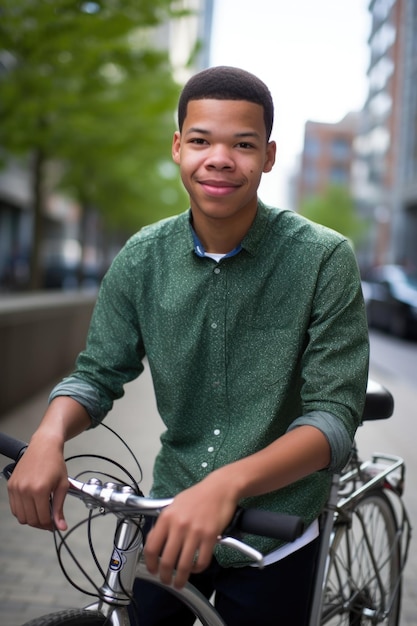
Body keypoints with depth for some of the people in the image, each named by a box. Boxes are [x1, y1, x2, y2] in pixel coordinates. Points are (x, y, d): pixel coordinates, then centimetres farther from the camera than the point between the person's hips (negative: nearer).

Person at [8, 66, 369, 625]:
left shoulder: (324, 259, -17)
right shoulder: (143, 258, -6)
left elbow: (334, 416, -20)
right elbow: (98, 373, 1)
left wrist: (227, 484, -36)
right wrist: (49, 436, -22)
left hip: (273, 537, -3)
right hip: (171, 519, 3)